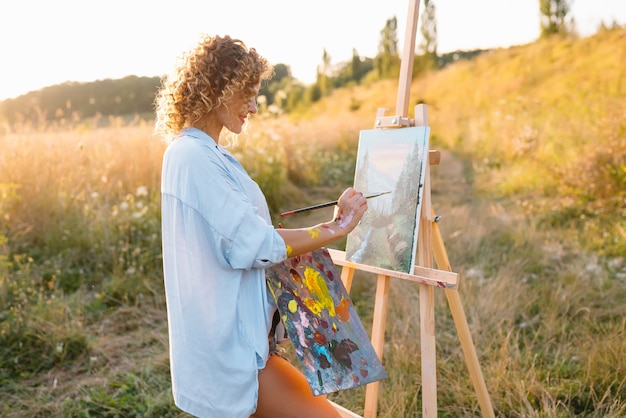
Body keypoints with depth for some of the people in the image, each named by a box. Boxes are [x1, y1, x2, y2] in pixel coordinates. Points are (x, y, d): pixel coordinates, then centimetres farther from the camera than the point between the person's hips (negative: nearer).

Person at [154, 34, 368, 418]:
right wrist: (332, 233, -9)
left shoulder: (204, 154, 13)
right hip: (229, 349, -10)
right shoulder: (194, 157, -18)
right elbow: (254, 246, -19)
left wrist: (328, 226, 5)